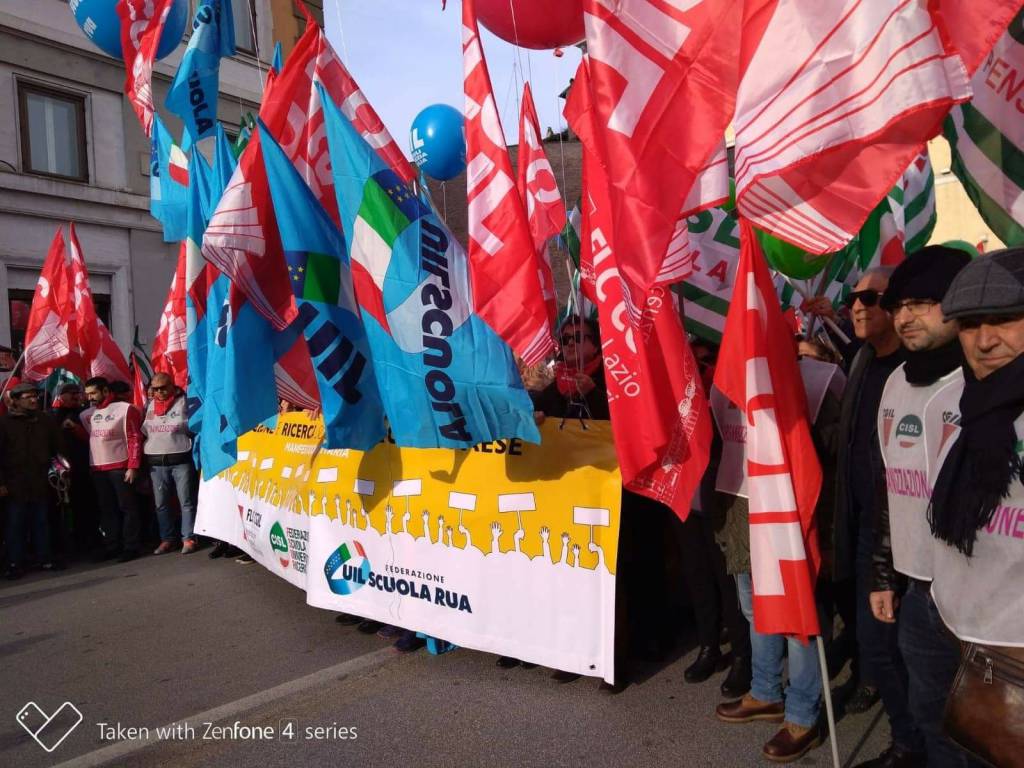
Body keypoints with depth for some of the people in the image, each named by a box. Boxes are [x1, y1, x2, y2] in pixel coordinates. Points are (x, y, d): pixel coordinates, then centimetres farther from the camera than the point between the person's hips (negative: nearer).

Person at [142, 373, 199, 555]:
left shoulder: (185, 402, -3)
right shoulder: (149, 406, 13)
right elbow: (143, 432, 19)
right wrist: (144, 459, 14)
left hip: (181, 460, -5)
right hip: (156, 463, 5)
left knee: (187, 502, -2)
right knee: (161, 504, 9)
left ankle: (188, 538, 4)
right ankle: (167, 539, 18)